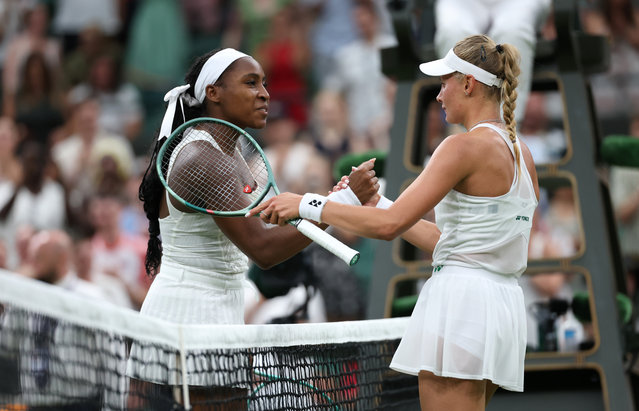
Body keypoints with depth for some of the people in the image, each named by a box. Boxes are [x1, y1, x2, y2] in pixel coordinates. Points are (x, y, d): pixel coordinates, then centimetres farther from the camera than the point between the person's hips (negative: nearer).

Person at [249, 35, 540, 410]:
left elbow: (390, 224, -17)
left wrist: (306, 204, -8)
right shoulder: (521, 153, 14)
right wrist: (376, 203, 21)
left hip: (460, 305, -9)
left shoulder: (466, 146, -12)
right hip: (506, 306, 9)